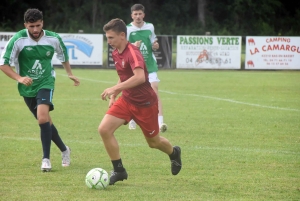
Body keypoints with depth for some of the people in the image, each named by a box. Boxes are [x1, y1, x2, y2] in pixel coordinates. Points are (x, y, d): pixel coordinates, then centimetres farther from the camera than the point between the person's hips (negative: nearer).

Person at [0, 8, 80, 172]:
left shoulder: (53, 39, -10)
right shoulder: (18, 40, -16)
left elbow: (63, 55, 13)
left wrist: (70, 74, 21)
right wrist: (19, 78, -29)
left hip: (45, 83, -2)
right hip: (27, 87, 2)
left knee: (43, 117, -24)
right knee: (45, 121, 12)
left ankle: (46, 159, -17)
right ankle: (64, 150, 35)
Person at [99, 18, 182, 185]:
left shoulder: (132, 52, -24)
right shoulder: (116, 53, 4)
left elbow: (140, 77, -40)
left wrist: (114, 89, -41)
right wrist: (114, 96, 7)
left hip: (145, 103, -7)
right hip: (126, 100, 7)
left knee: (154, 142, 11)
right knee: (104, 129, -13)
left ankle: (174, 153, 47)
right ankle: (119, 170, -2)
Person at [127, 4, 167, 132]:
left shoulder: (150, 27, 7)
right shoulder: (128, 29, -5)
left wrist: (155, 46, -2)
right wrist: (133, 46, -25)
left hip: (150, 65, 2)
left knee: (155, 91, -13)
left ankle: (160, 122, -21)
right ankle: (132, 121, 28)